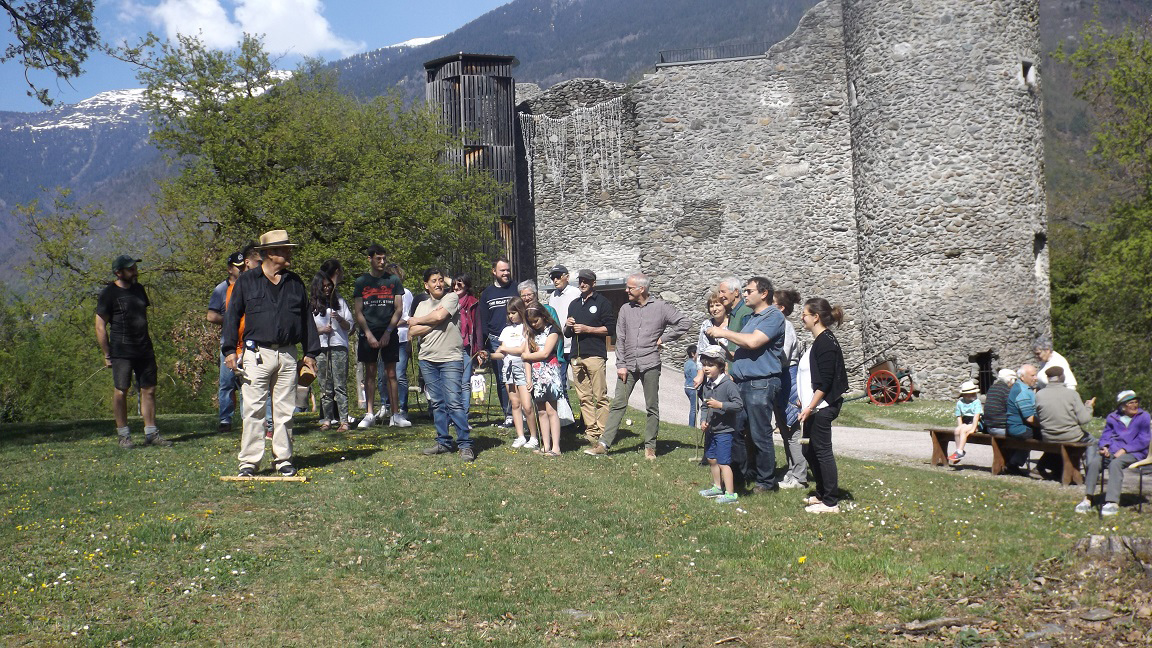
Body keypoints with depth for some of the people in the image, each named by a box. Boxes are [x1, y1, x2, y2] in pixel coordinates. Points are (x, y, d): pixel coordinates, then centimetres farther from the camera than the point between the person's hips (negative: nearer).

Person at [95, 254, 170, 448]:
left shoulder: (139, 289, 14)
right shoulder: (109, 293, -5)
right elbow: (100, 326, -6)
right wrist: (107, 355, -9)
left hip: (144, 350, 6)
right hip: (121, 351, -6)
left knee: (149, 390, 4)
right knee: (121, 391, -2)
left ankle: (151, 433, 10)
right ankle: (123, 435, 8)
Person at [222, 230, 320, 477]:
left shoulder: (295, 282, 12)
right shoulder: (247, 281, 3)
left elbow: (307, 318, 16)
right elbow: (232, 315, 4)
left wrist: (310, 352, 13)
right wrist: (229, 349, -3)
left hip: (288, 355, 3)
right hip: (257, 354, -3)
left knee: (285, 410, 6)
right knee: (253, 410, -4)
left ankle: (283, 459, 14)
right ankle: (249, 461, 1)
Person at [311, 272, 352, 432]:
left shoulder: (340, 302, 12)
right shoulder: (312, 305, 10)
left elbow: (349, 326, 11)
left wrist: (339, 319, -9)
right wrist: (321, 330, -7)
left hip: (338, 347, -1)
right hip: (320, 348, 1)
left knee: (340, 385, -7)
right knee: (325, 387, 3)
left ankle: (343, 421, -10)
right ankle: (327, 420, 8)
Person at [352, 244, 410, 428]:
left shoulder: (393, 280, 7)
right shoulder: (361, 281, 7)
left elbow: (399, 309, 4)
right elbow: (358, 311, 3)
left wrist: (388, 332, -7)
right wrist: (368, 334, -8)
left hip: (389, 334, 0)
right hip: (368, 333, 0)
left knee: (391, 373, 0)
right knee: (370, 373, 2)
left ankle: (396, 415, 1)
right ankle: (369, 414, 6)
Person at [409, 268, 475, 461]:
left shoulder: (452, 297, 2)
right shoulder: (422, 305, 15)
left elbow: (439, 316, -15)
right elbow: (413, 331, 4)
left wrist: (417, 321, 1)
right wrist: (433, 323, -9)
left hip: (450, 358, -5)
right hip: (428, 359, 5)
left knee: (453, 401, -12)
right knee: (436, 403, 7)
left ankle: (465, 445, -10)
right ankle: (444, 442, 16)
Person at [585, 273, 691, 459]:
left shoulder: (661, 307, 0)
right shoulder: (626, 309, 9)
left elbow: (685, 322, 0)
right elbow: (620, 339, 7)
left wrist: (664, 338, -4)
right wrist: (621, 365, 0)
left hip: (650, 365, -2)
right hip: (628, 365, 2)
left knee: (652, 407, 5)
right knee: (618, 404, -1)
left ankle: (650, 447, 13)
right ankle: (604, 444, -1)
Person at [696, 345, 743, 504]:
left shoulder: (728, 385, -17)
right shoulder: (707, 386, 6)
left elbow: (739, 404, -21)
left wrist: (720, 405, -28)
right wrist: (704, 420, 1)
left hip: (724, 430, -8)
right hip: (710, 430, 8)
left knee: (723, 462, -9)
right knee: (711, 460, 19)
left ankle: (730, 494, -6)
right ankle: (717, 487, 36)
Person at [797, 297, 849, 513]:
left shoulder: (825, 342, -16)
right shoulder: (819, 341, 14)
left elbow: (825, 381, -21)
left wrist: (810, 407, -21)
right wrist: (804, 401, 20)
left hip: (822, 407, -10)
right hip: (814, 407, 10)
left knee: (822, 451, -6)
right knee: (809, 450, 16)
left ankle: (831, 502, -1)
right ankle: (822, 494, 26)